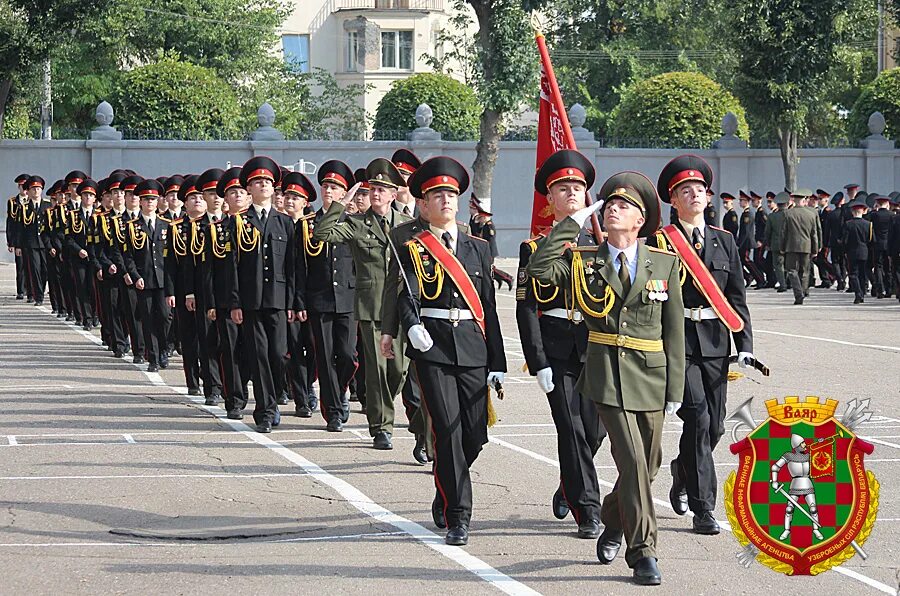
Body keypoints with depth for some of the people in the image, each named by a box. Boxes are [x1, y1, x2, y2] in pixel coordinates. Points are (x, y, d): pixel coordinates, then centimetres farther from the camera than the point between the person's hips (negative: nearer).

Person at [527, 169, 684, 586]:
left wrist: (675, 388, 1)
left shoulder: (665, 264, 5)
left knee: (648, 465, 12)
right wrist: (574, 222, -12)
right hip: (607, 372, -3)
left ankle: (613, 522, 40)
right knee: (632, 460, -13)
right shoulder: (585, 262, 3)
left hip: (651, 375, 3)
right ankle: (643, 553, -7)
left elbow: (673, 330, 5)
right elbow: (540, 269, -16)